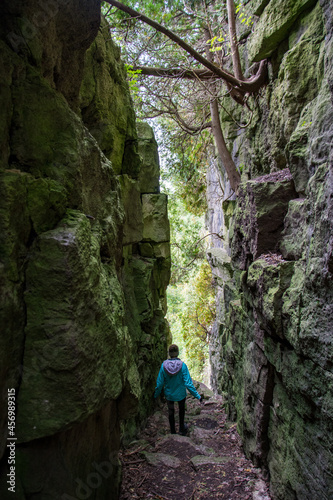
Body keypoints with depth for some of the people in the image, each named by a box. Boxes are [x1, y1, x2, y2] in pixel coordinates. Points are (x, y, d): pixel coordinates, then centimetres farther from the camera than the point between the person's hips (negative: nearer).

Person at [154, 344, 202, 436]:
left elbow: (159, 383, -11)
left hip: (169, 394, 1)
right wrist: (198, 396, -12)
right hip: (180, 394, 0)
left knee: (171, 412, 25)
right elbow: (188, 383, -22)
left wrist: (156, 395, 6)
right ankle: (181, 428, 46)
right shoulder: (182, 365, -24)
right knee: (181, 409, 31)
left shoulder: (164, 365, -19)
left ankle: (173, 432, 38)